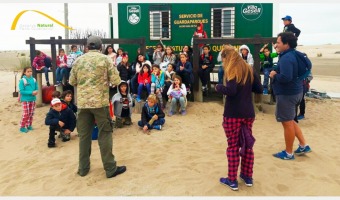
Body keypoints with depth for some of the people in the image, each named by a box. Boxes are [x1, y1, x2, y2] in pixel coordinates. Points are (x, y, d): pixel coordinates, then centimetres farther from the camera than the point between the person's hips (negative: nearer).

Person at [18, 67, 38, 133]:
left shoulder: (34, 80, 1)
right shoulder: (22, 80, -12)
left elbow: (36, 88, 7)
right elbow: (21, 91, -16)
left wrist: (36, 91, -17)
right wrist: (31, 92, -22)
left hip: (32, 99, 5)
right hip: (25, 100, -5)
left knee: (31, 113, 12)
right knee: (25, 114, -5)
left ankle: (29, 125, 26)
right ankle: (22, 127, 8)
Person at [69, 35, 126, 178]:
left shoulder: (78, 60, 8)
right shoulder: (105, 59, -3)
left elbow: (72, 82, 15)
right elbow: (116, 81, -5)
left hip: (82, 102, 4)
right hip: (100, 101, -3)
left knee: (84, 135, 12)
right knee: (105, 134, 4)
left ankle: (83, 168, 21)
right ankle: (110, 168, 9)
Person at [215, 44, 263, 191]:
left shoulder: (231, 71, -9)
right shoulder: (249, 69, 10)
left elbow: (231, 91, -23)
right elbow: (259, 89, 12)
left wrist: (218, 87, -7)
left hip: (233, 114, -6)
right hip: (248, 113, 6)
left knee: (233, 146, 2)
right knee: (247, 144, 16)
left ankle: (232, 181, 11)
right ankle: (248, 177, 27)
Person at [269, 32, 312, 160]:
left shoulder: (286, 58, -21)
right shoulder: (293, 55, 10)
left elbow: (285, 78, -33)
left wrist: (274, 75, -14)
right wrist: (277, 74, 9)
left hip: (287, 94, -10)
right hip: (294, 91, 10)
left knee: (287, 123, 2)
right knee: (290, 121, 22)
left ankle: (288, 153, 16)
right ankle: (303, 145, 27)